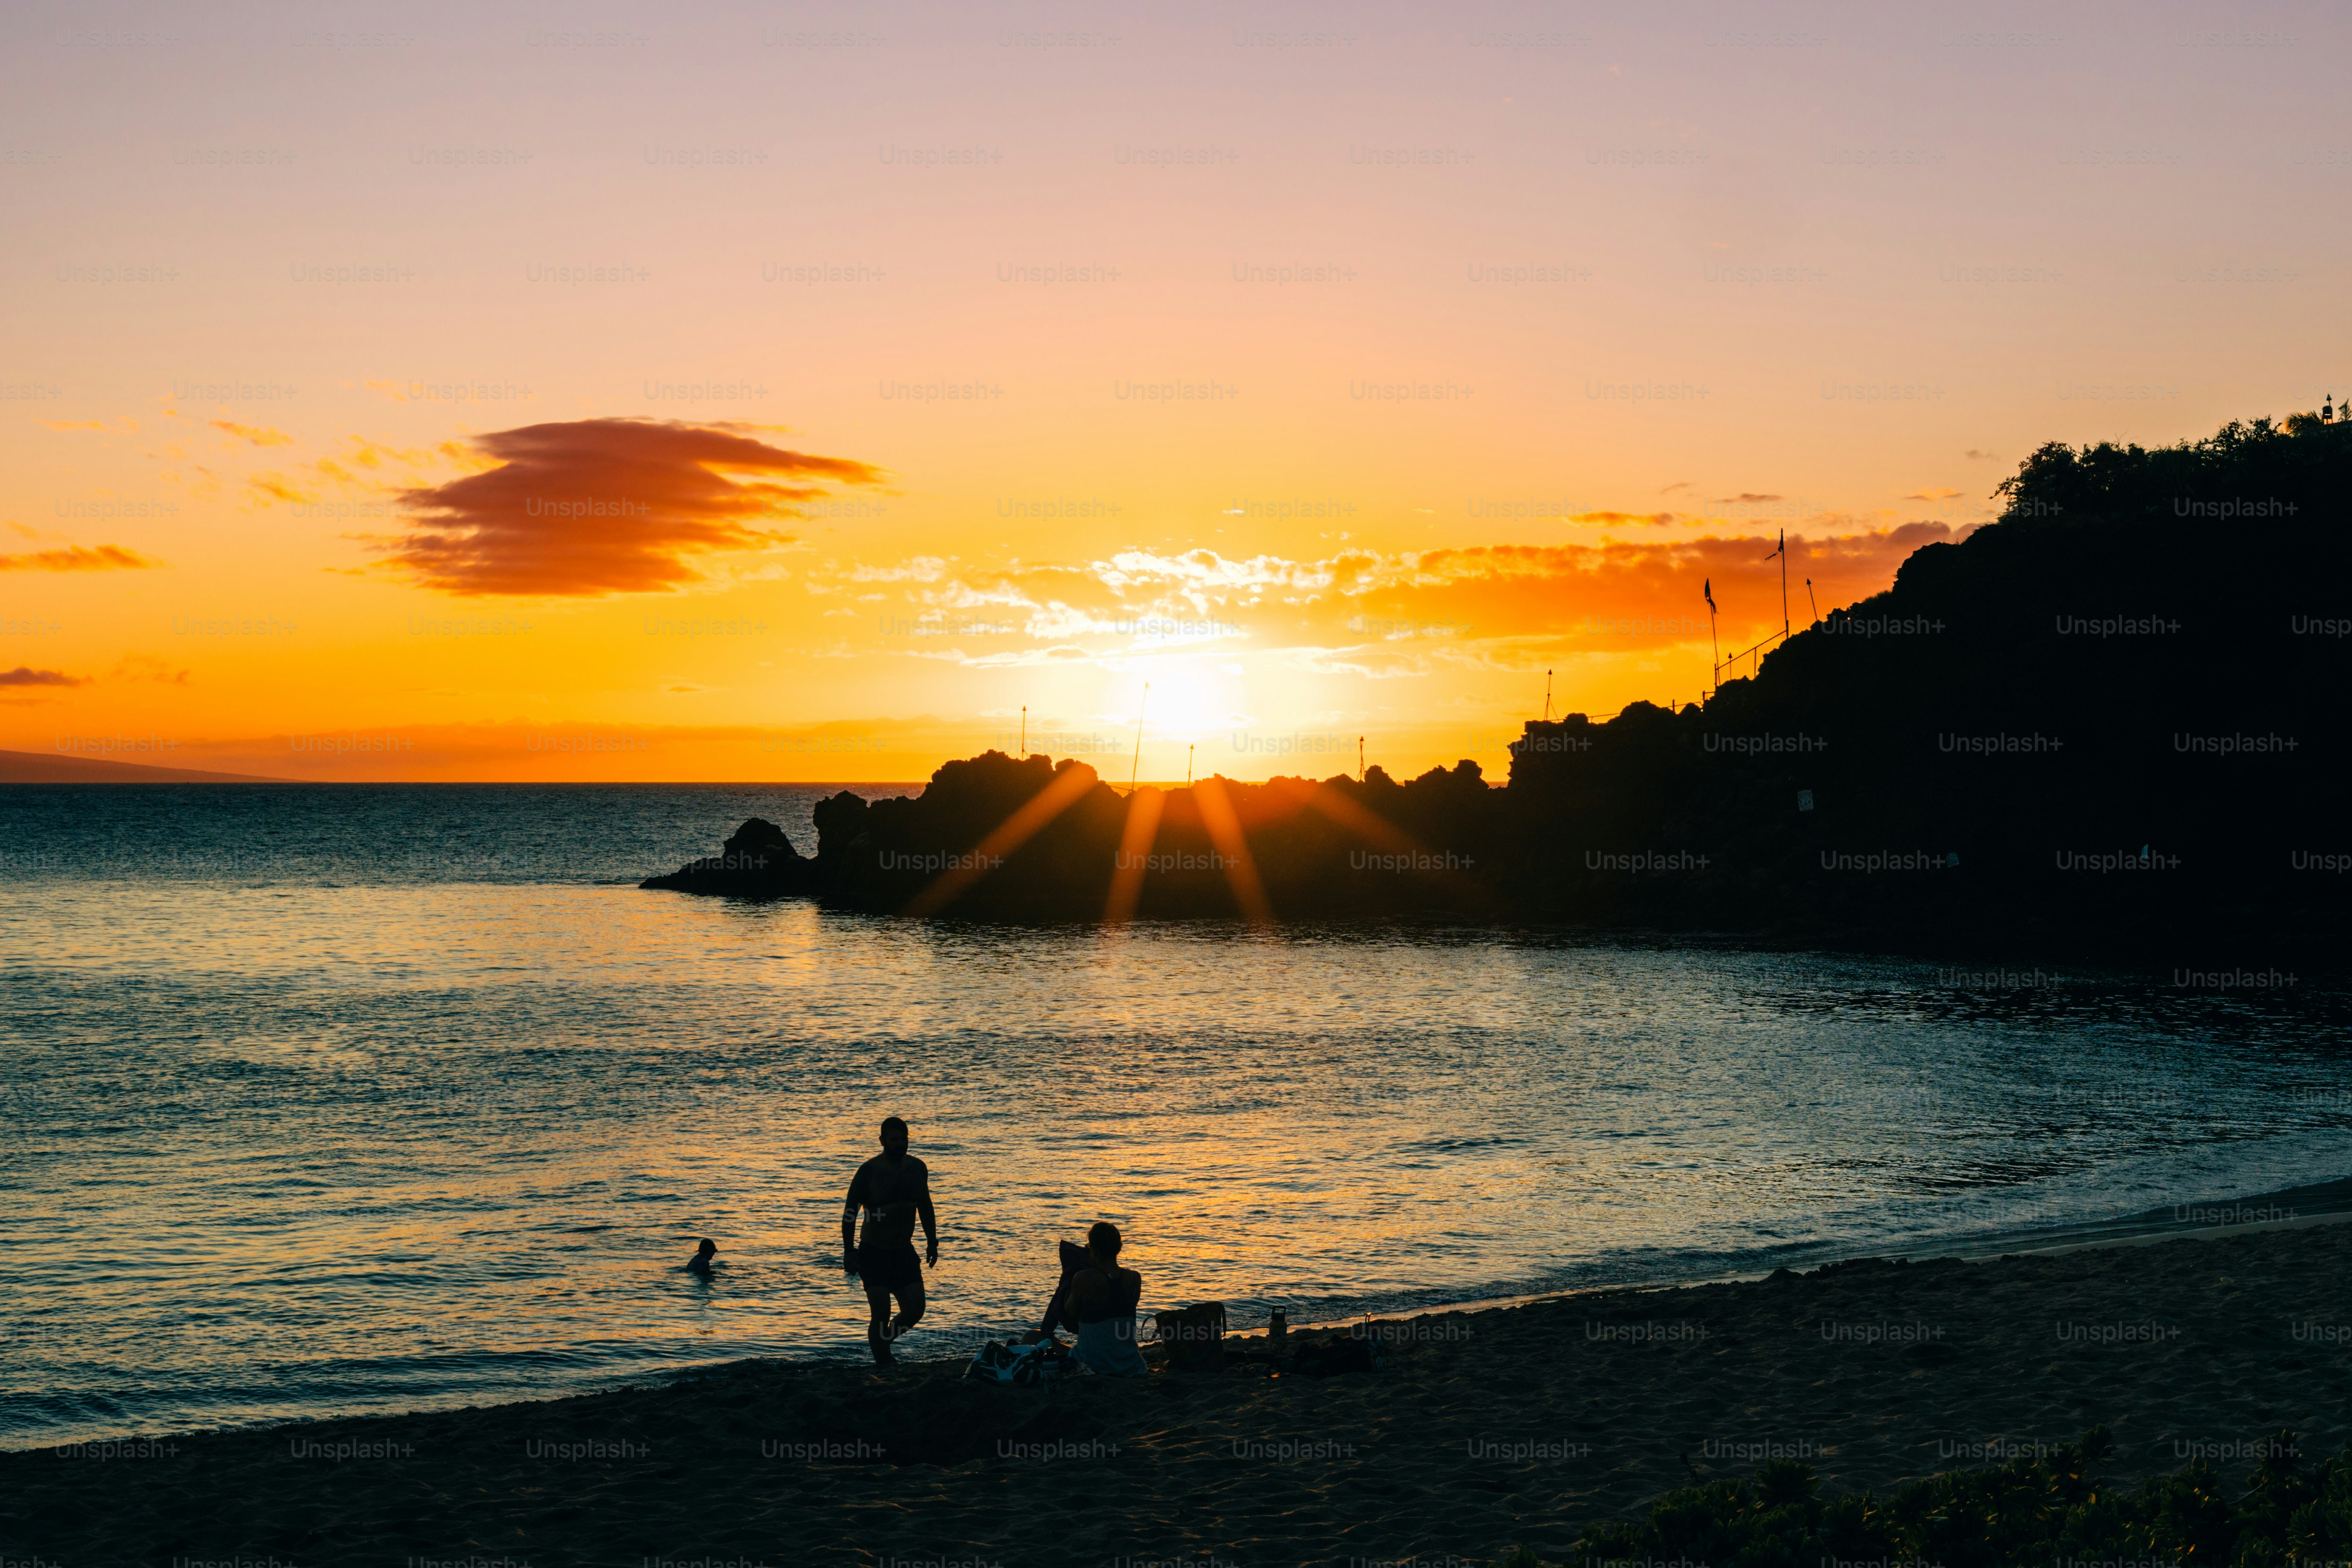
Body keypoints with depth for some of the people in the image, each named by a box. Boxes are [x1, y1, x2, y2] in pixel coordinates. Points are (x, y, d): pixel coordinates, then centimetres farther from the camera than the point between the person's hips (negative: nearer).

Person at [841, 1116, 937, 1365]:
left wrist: (932, 1242, 14)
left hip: (904, 1251, 5)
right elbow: (849, 1213, -13)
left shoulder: (917, 1168, 2)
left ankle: (884, 1343, 28)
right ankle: (883, 1364, 2)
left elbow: (925, 1207, 16)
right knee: (881, 1314, -10)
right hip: (874, 1254, -5)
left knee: (914, 1312, 2)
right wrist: (849, 1251, -20)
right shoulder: (869, 1171, -14)